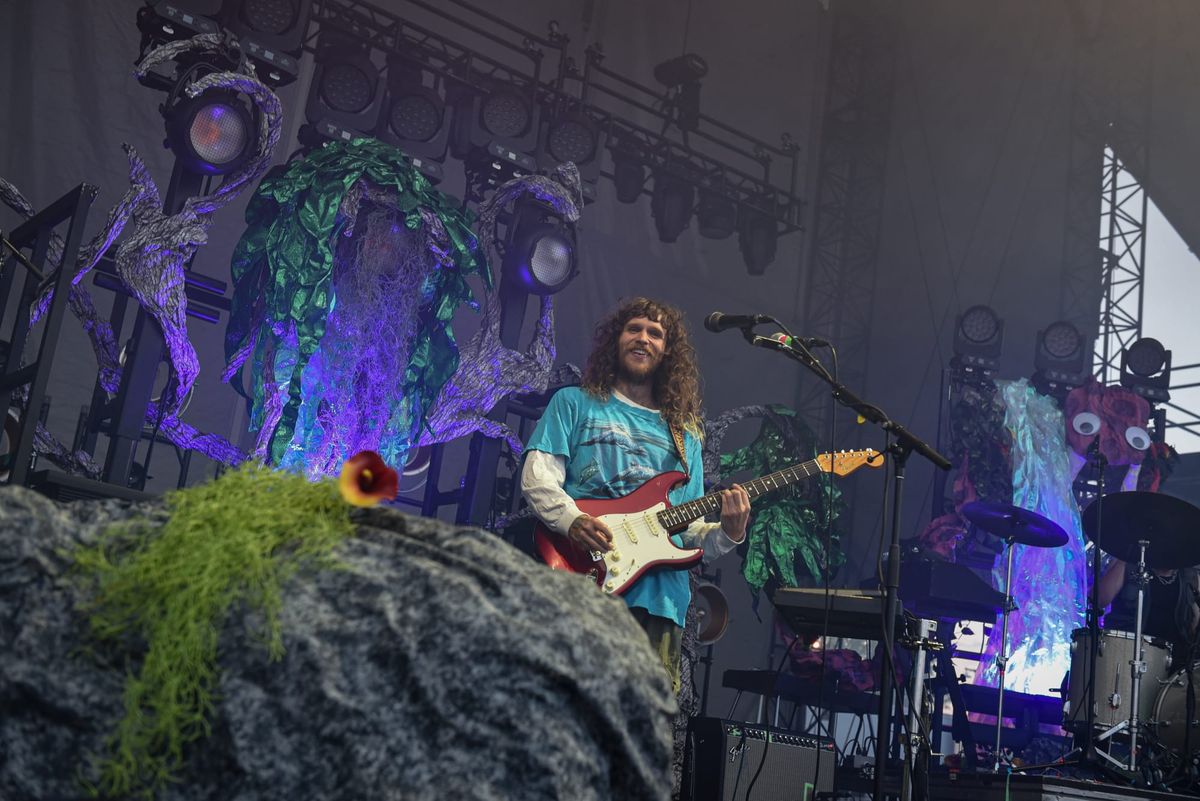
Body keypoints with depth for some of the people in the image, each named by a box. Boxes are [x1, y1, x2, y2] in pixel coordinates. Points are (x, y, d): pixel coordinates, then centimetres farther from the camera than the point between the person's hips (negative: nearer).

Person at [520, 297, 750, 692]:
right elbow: (537, 477, 1)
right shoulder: (575, 403, 14)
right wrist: (573, 520, -17)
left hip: (659, 597, 4)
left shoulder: (685, 433, 24)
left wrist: (726, 534, -1)